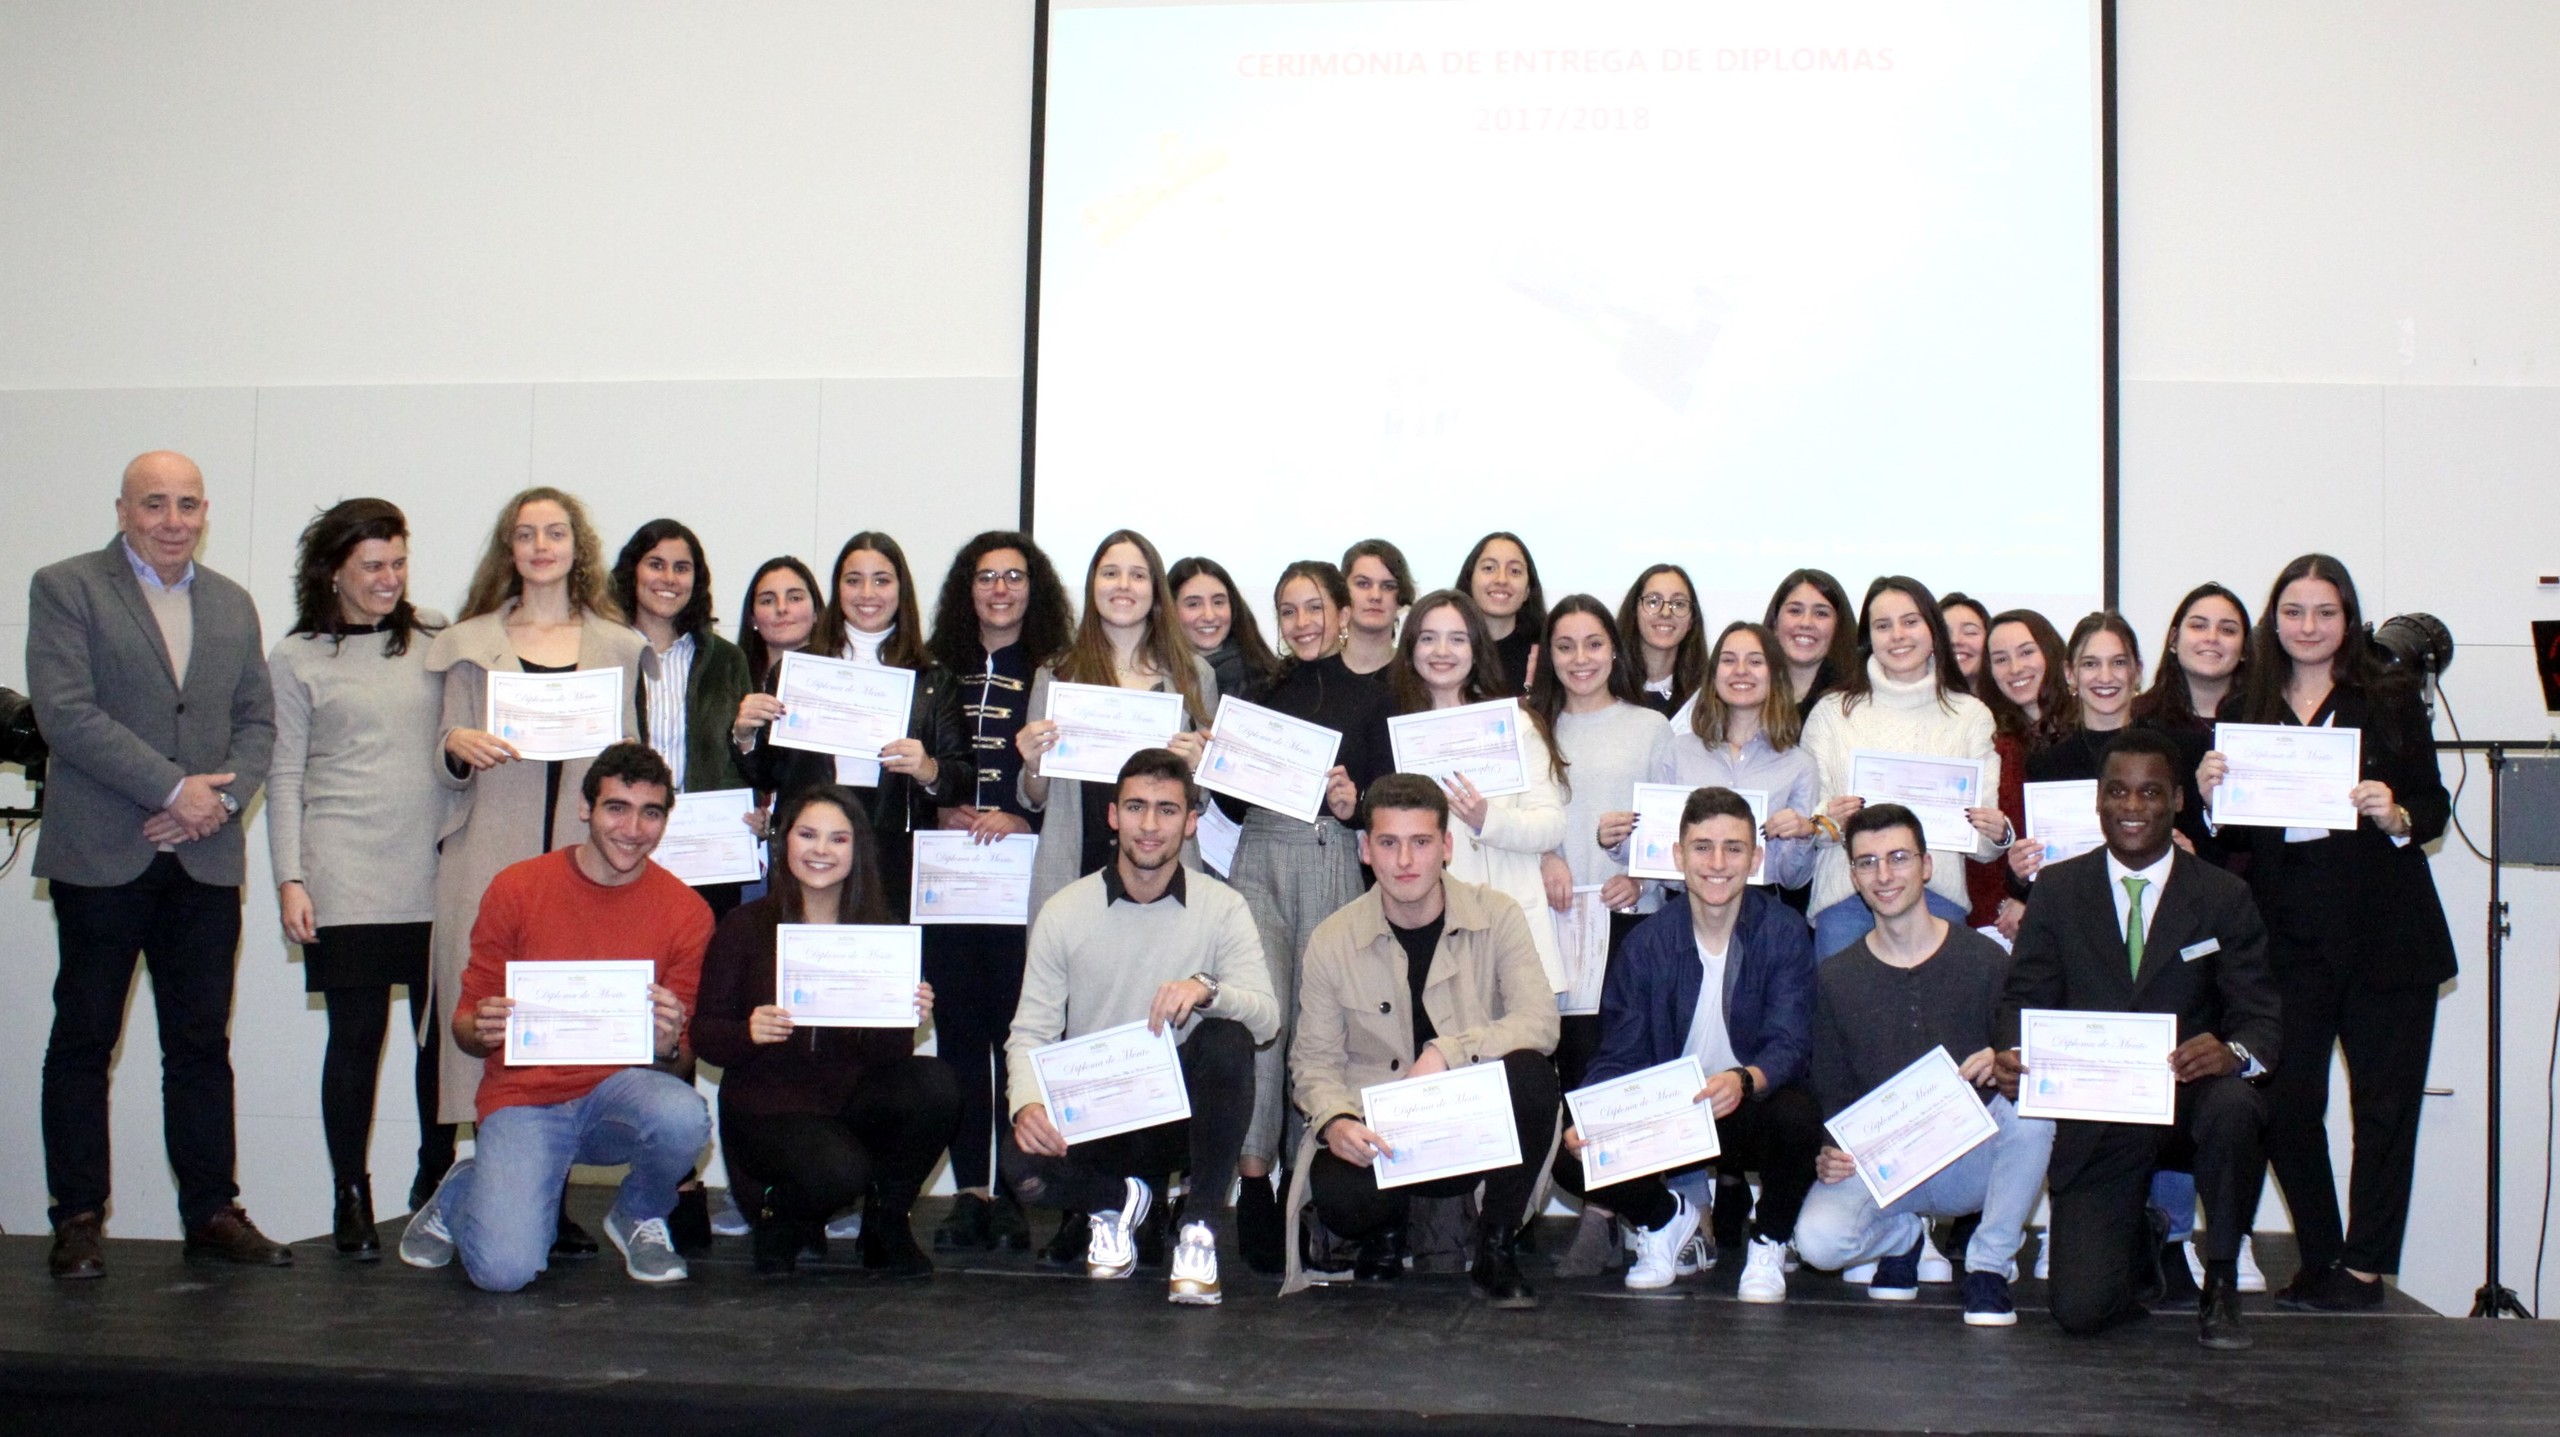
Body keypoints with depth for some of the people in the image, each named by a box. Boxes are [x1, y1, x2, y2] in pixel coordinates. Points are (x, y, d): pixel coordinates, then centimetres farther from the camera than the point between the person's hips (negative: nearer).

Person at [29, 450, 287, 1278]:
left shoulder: (232, 604, 16)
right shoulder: (65, 589, 1)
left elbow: (257, 720, 13)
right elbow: (65, 712, -11)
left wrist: (222, 797, -6)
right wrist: (174, 788, -14)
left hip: (207, 861, 4)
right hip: (100, 858, -4)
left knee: (203, 1043, 7)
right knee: (84, 1039, 3)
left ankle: (211, 1210, 14)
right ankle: (78, 1218, 12)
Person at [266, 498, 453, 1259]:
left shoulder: (434, 634, 11)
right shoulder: (297, 658, 6)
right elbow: (285, 775, 5)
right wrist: (289, 878, -1)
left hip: (437, 872, 2)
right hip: (348, 876, -2)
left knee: (442, 1030, 2)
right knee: (357, 1033, -1)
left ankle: (435, 1181, 18)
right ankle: (350, 1198, 10)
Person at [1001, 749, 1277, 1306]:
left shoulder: (1222, 908, -1)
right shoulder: (1064, 911, 1)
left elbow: (1266, 1016, -13)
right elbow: (1030, 1031, -2)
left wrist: (1206, 988, -35)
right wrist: (1028, 1104, -23)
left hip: (1182, 1111, 0)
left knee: (1227, 1040, -31)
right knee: (1023, 1162, -31)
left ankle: (1199, 1228, -14)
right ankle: (1115, 1200, 7)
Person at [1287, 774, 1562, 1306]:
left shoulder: (1496, 915, -3)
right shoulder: (1332, 941, -1)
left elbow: (1540, 1022, -15)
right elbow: (1314, 1058, 4)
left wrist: (1446, 1053, -27)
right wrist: (1334, 1121, -18)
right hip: (1378, 1137, 0)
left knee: (1530, 1074, -31)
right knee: (1337, 1193, -34)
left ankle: (1496, 1248, -8)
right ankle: (1384, 1225, 9)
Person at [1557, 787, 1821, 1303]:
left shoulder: (1784, 932, -9)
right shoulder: (1647, 943, -4)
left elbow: (1790, 1044, -18)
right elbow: (1620, 1056, -5)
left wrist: (1744, 1081, -42)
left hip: (1751, 1113, -2)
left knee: (1799, 1115, -36)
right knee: (1571, 1158, -22)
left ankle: (1769, 1242, -2)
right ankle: (1667, 1217, 14)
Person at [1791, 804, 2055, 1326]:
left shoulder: (1985, 961, -4)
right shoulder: (1836, 979, 2)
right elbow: (1832, 1093, 6)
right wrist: (1830, 1153, -15)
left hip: (1972, 1159, -1)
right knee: (1819, 1240, -28)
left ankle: (1989, 1264, -9)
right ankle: (1905, 1235, 11)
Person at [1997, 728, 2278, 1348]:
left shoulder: (2224, 897, 3)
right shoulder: (2058, 890, 6)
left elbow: (2261, 1018, -3)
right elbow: (2025, 999, 3)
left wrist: (2233, 1054, -27)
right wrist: (2012, 1054, -21)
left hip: (2187, 1098, 0)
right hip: (2095, 1123, 0)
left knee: (2233, 1107, -38)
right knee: (2081, 1311, -13)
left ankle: (2220, 1286, -11)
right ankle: (2140, 1242, 27)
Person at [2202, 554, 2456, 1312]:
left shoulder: (2390, 697, 2)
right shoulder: (2247, 708, 8)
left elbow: (2434, 806, 2)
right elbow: (2230, 834, 10)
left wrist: (2395, 816, -18)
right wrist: (2208, 795, -10)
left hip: (2384, 930, -1)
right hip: (2286, 931, 2)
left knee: (2384, 1104, 3)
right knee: (2284, 1102, 0)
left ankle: (2366, 1268, 13)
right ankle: (2320, 1260, 16)